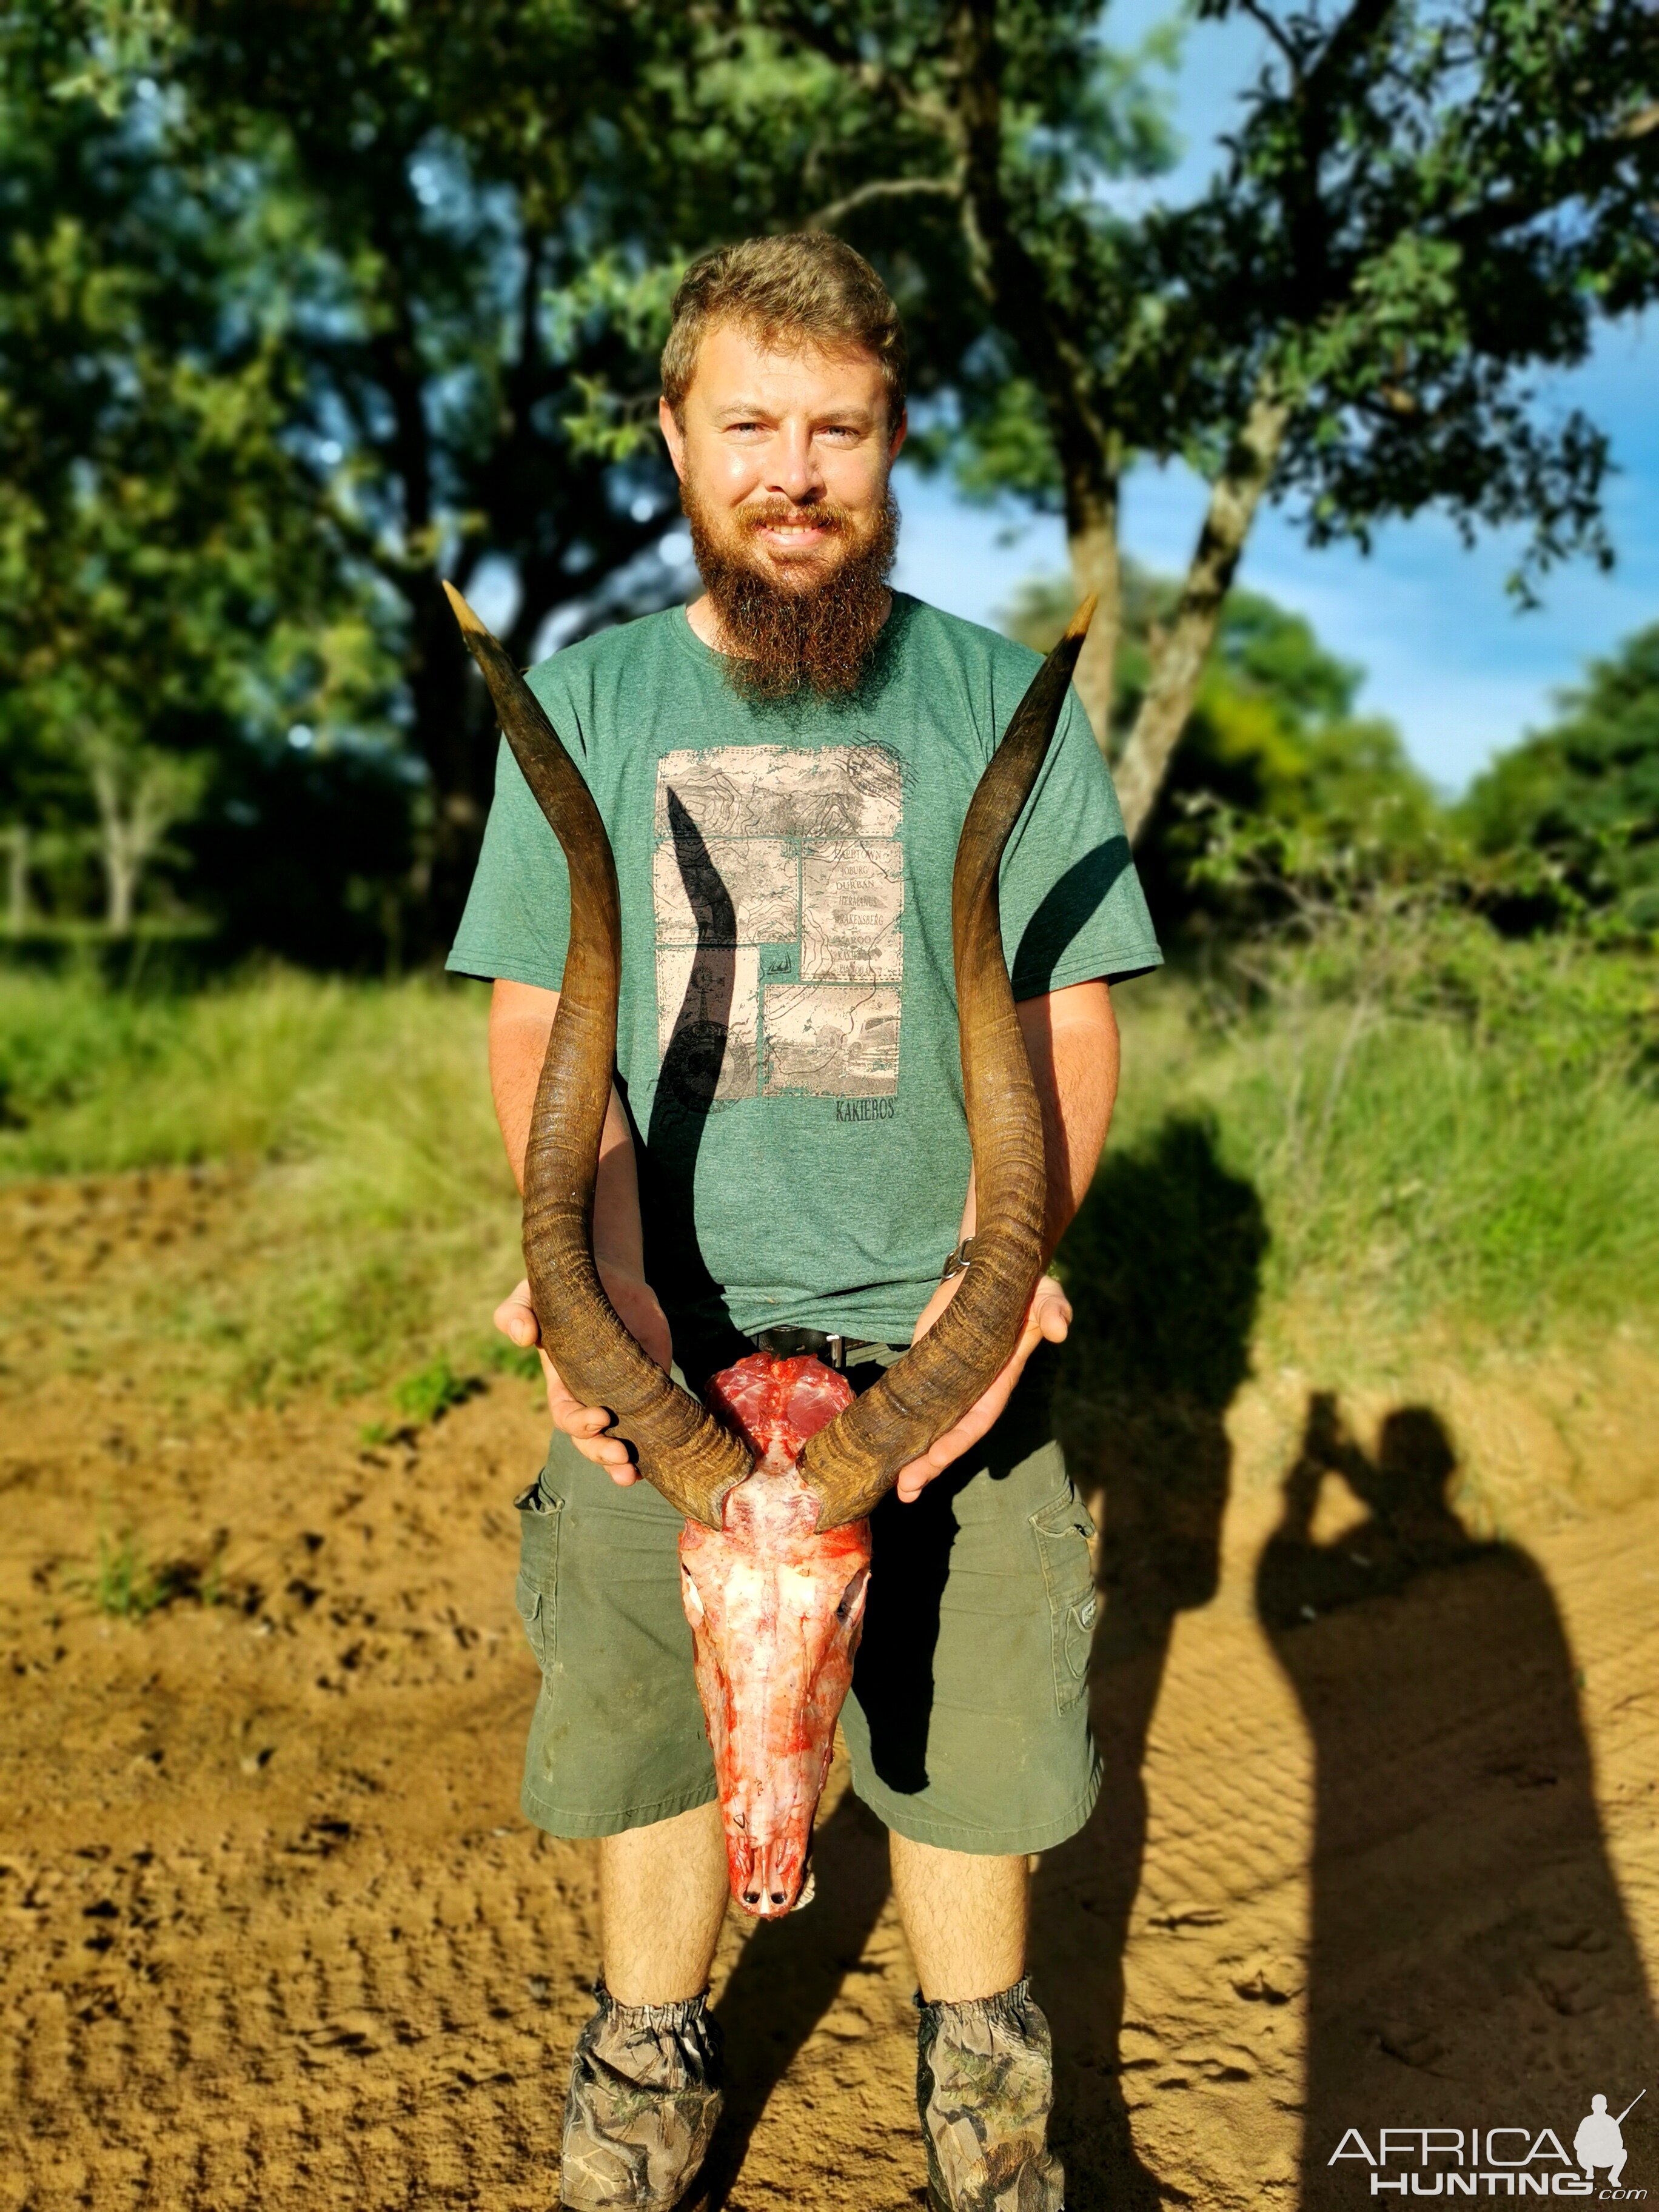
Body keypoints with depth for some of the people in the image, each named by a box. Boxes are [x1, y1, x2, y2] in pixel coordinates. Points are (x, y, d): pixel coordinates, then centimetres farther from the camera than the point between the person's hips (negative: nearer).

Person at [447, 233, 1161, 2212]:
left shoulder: (1003, 703, 3)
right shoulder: (582, 703, 6)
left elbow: (1064, 1025, 0)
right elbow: (538, 1027, 1)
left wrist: (1005, 1256, -18)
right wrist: (604, 1278, -15)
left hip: (934, 1329, 0)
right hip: (662, 1336, 1)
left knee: (964, 1731, 11)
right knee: (644, 1728, 13)